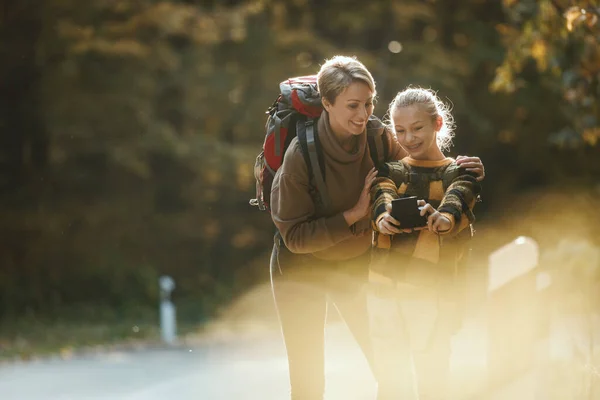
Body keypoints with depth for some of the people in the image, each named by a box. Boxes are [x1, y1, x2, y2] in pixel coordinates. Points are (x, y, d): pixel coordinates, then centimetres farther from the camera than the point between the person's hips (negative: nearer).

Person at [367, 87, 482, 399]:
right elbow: (381, 193, -9)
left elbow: (460, 198, -18)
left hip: (433, 290, -3)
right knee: (389, 372, 9)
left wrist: (444, 218, -43)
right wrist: (383, 215, -34)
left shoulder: (458, 173, 4)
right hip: (384, 287, 3)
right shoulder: (392, 170, 13)